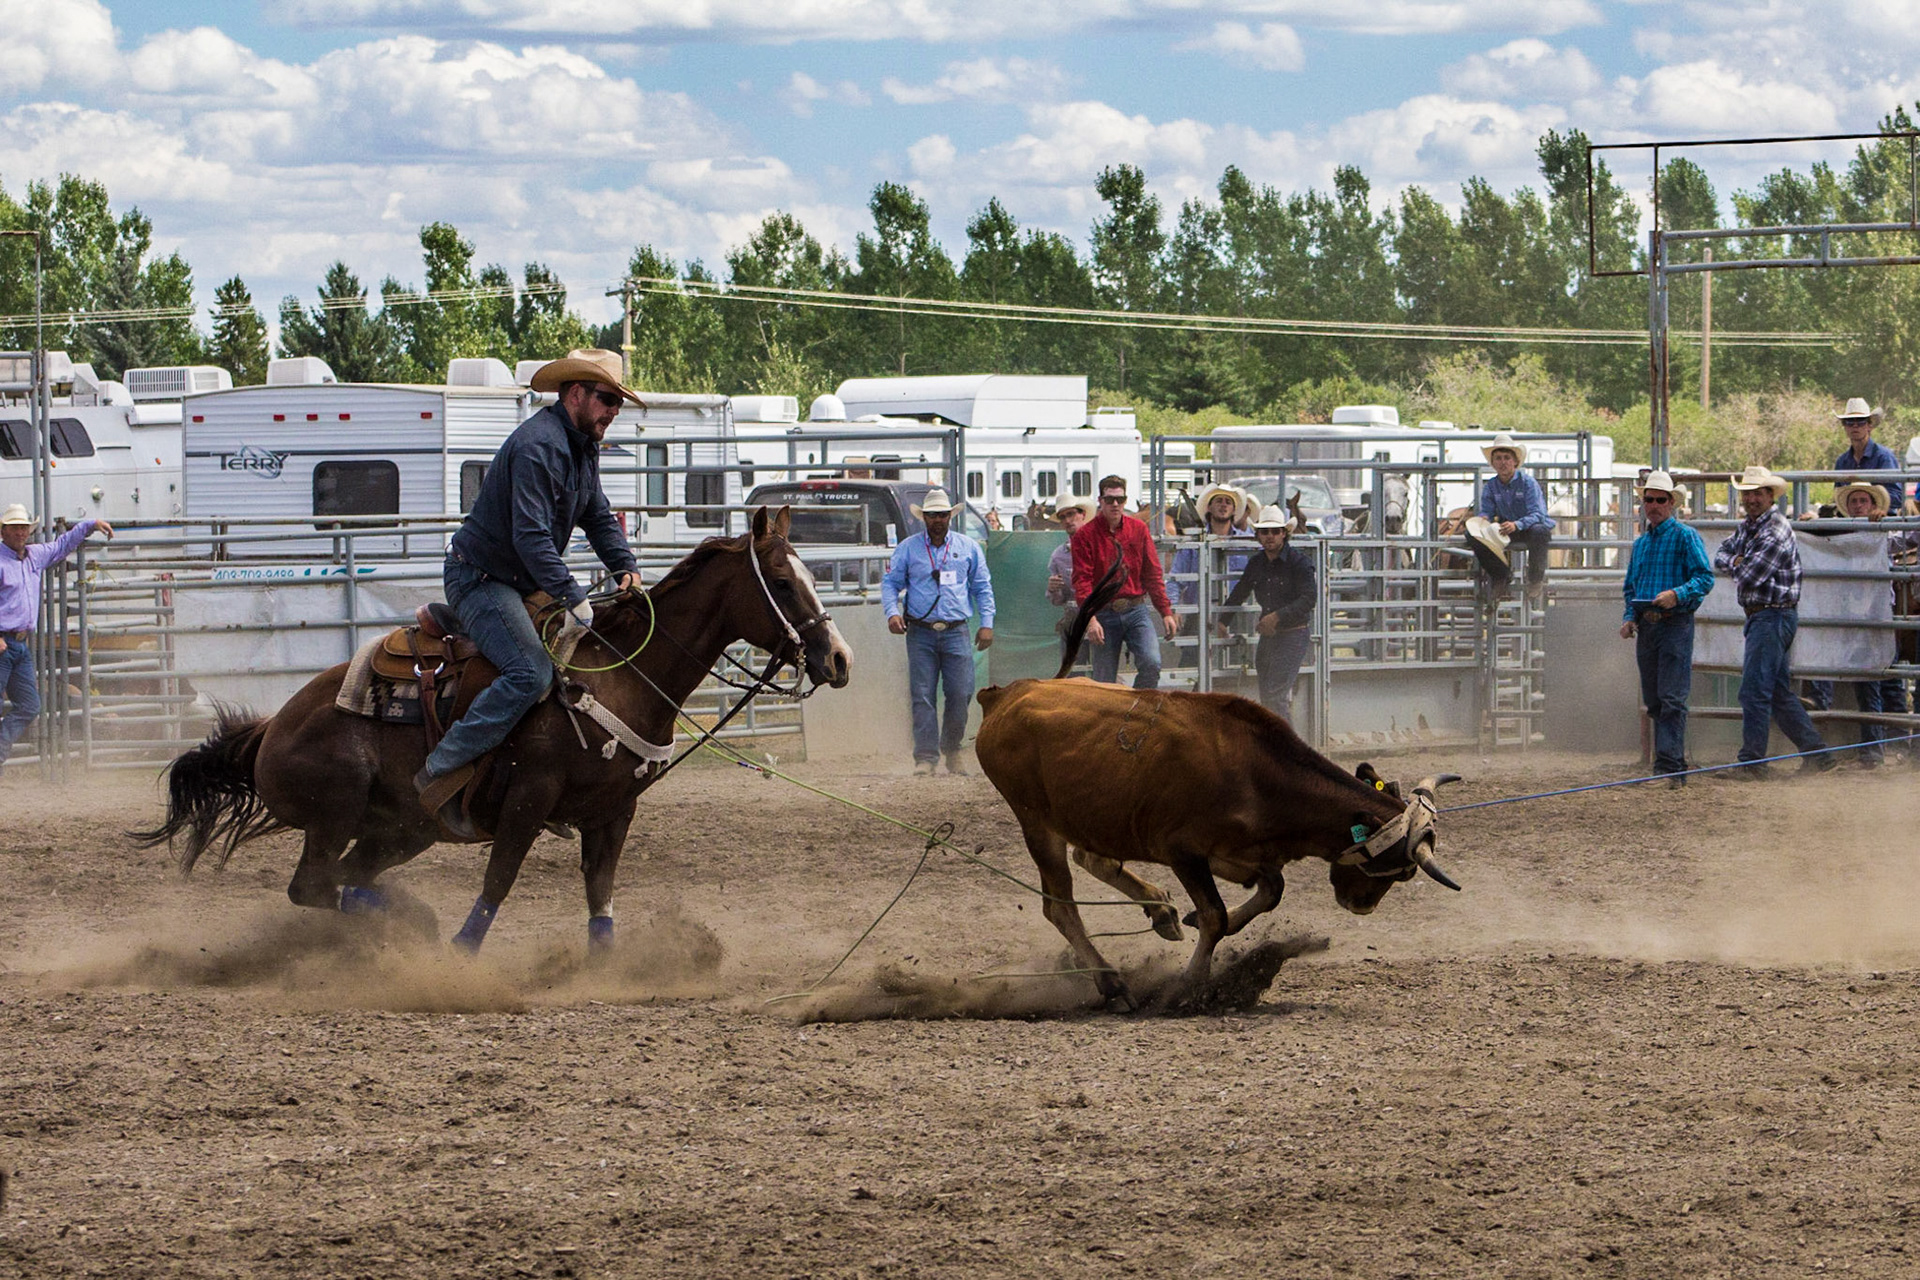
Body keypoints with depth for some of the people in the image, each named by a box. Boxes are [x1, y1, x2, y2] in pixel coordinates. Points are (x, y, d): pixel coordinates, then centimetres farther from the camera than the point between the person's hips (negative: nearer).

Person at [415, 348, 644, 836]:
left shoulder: (582, 446, 12)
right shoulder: (538, 445, -23)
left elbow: (598, 517, 17)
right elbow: (531, 535, -30)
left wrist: (625, 567, -2)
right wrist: (573, 598, -34)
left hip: (521, 585, 11)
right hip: (479, 577, -11)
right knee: (531, 672, -27)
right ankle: (441, 773, -25)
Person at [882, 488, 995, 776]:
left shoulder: (969, 548, 10)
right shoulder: (908, 548, 6)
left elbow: (983, 587, 14)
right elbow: (890, 583, 8)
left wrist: (986, 623, 5)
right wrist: (892, 612, -10)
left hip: (956, 632, 1)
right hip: (920, 633, -1)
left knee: (961, 693, -4)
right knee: (922, 696, -4)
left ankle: (951, 748, 16)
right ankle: (925, 756, -2)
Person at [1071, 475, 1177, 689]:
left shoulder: (1138, 528, 8)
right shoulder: (1086, 535, -2)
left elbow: (1153, 574, 10)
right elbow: (1082, 581, -8)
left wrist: (1166, 612, 5)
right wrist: (1090, 619, -20)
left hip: (1136, 611, 2)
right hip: (1105, 615, -2)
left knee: (1151, 663, -19)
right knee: (1104, 681, 0)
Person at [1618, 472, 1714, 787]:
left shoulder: (1685, 536, -2)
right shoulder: (1640, 544, 20)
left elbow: (1705, 578, -10)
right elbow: (1630, 588, 26)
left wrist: (1677, 594, -26)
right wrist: (1629, 619, 8)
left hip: (1675, 623, -7)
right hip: (1646, 627, 7)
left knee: (1671, 700, -13)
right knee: (1653, 702, 10)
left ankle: (1670, 767, -17)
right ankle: (1673, 760, 20)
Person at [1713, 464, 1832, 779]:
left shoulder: (1776, 531, -16)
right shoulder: (1747, 527, 14)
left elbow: (1749, 578, -20)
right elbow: (1720, 556, 12)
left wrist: (1736, 568, 1)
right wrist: (1736, 562, -9)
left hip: (1773, 615, -10)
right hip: (1758, 616, 10)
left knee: (1754, 690, -10)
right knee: (1779, 692, 12)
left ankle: (1752, 762, -8)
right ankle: (1816, 753, 16)